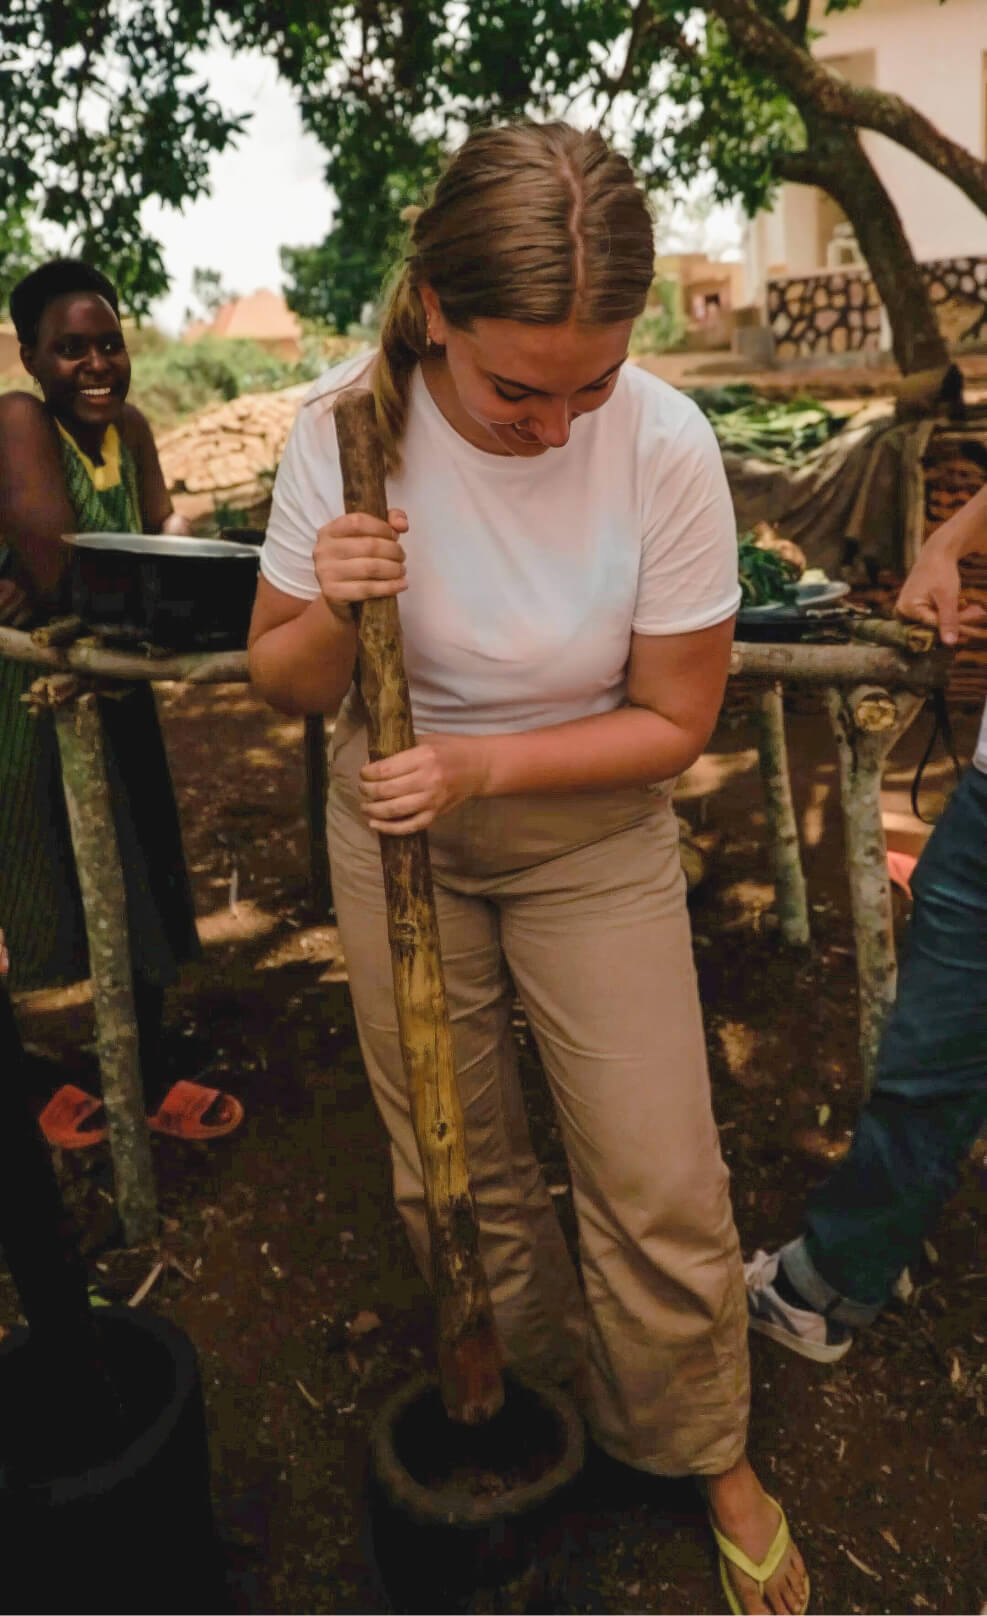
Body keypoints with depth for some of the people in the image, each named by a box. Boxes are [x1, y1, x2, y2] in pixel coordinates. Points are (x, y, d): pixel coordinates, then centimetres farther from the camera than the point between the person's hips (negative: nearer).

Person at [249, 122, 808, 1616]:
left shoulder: (664, 444, -21)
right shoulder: (350, 422, -16)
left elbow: (673, 719, -12)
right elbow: (281, 685, -7)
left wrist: (479, 764, -24)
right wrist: (331, 613, -29)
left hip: (592, 845, -1)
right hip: (397, 841, 2)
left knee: (662, 1196, 1)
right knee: (454, 1183, 13)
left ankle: (707, 1456, 34)